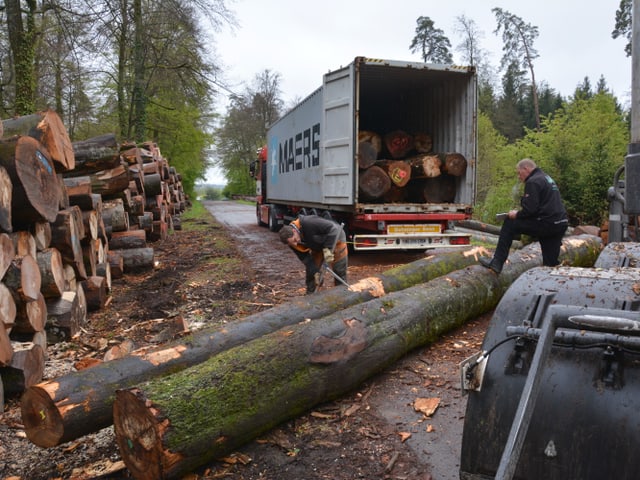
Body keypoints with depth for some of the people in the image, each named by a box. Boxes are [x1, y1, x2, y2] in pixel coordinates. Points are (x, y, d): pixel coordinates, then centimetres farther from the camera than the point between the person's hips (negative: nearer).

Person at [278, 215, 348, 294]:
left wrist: (328, 248, -39)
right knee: (311, 271, 4)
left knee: (339, 272, -2)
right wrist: (315, 272, -19)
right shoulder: (293, 243, -18)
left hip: (335, 238, -6)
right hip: (318, 246, 6)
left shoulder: (308, 224, -41)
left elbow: (333, 228, -38)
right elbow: (305, 258, -10)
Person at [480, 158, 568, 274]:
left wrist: (517, 214, 1)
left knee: (510, 224, 2)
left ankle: (496, 263, 2)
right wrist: (520, 213, 21)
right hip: (561, 224, 9)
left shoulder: (533, 182, -9)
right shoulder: (547, 178, 23)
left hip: (546, 224, -9)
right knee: (551, 264, 13)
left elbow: (530, 209, -18)